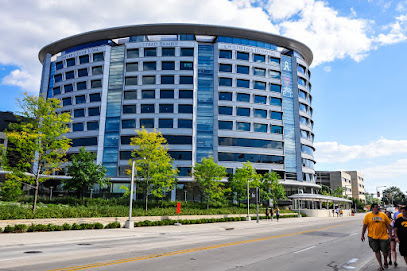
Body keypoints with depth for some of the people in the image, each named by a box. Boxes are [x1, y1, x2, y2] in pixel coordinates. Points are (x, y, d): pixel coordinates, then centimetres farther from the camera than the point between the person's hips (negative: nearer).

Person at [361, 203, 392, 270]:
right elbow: (364, 226, 2)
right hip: (373, 237, -1)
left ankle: (385, 261, 35)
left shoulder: (383, 215, 5)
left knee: (385, 251, 5)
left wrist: (390, 234, -1)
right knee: (376, 251, 4)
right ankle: (380, 265, 16)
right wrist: (362, 235, 0)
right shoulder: (368, 216, 1)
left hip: (383, 236, 1)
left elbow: (389, 225, 7)